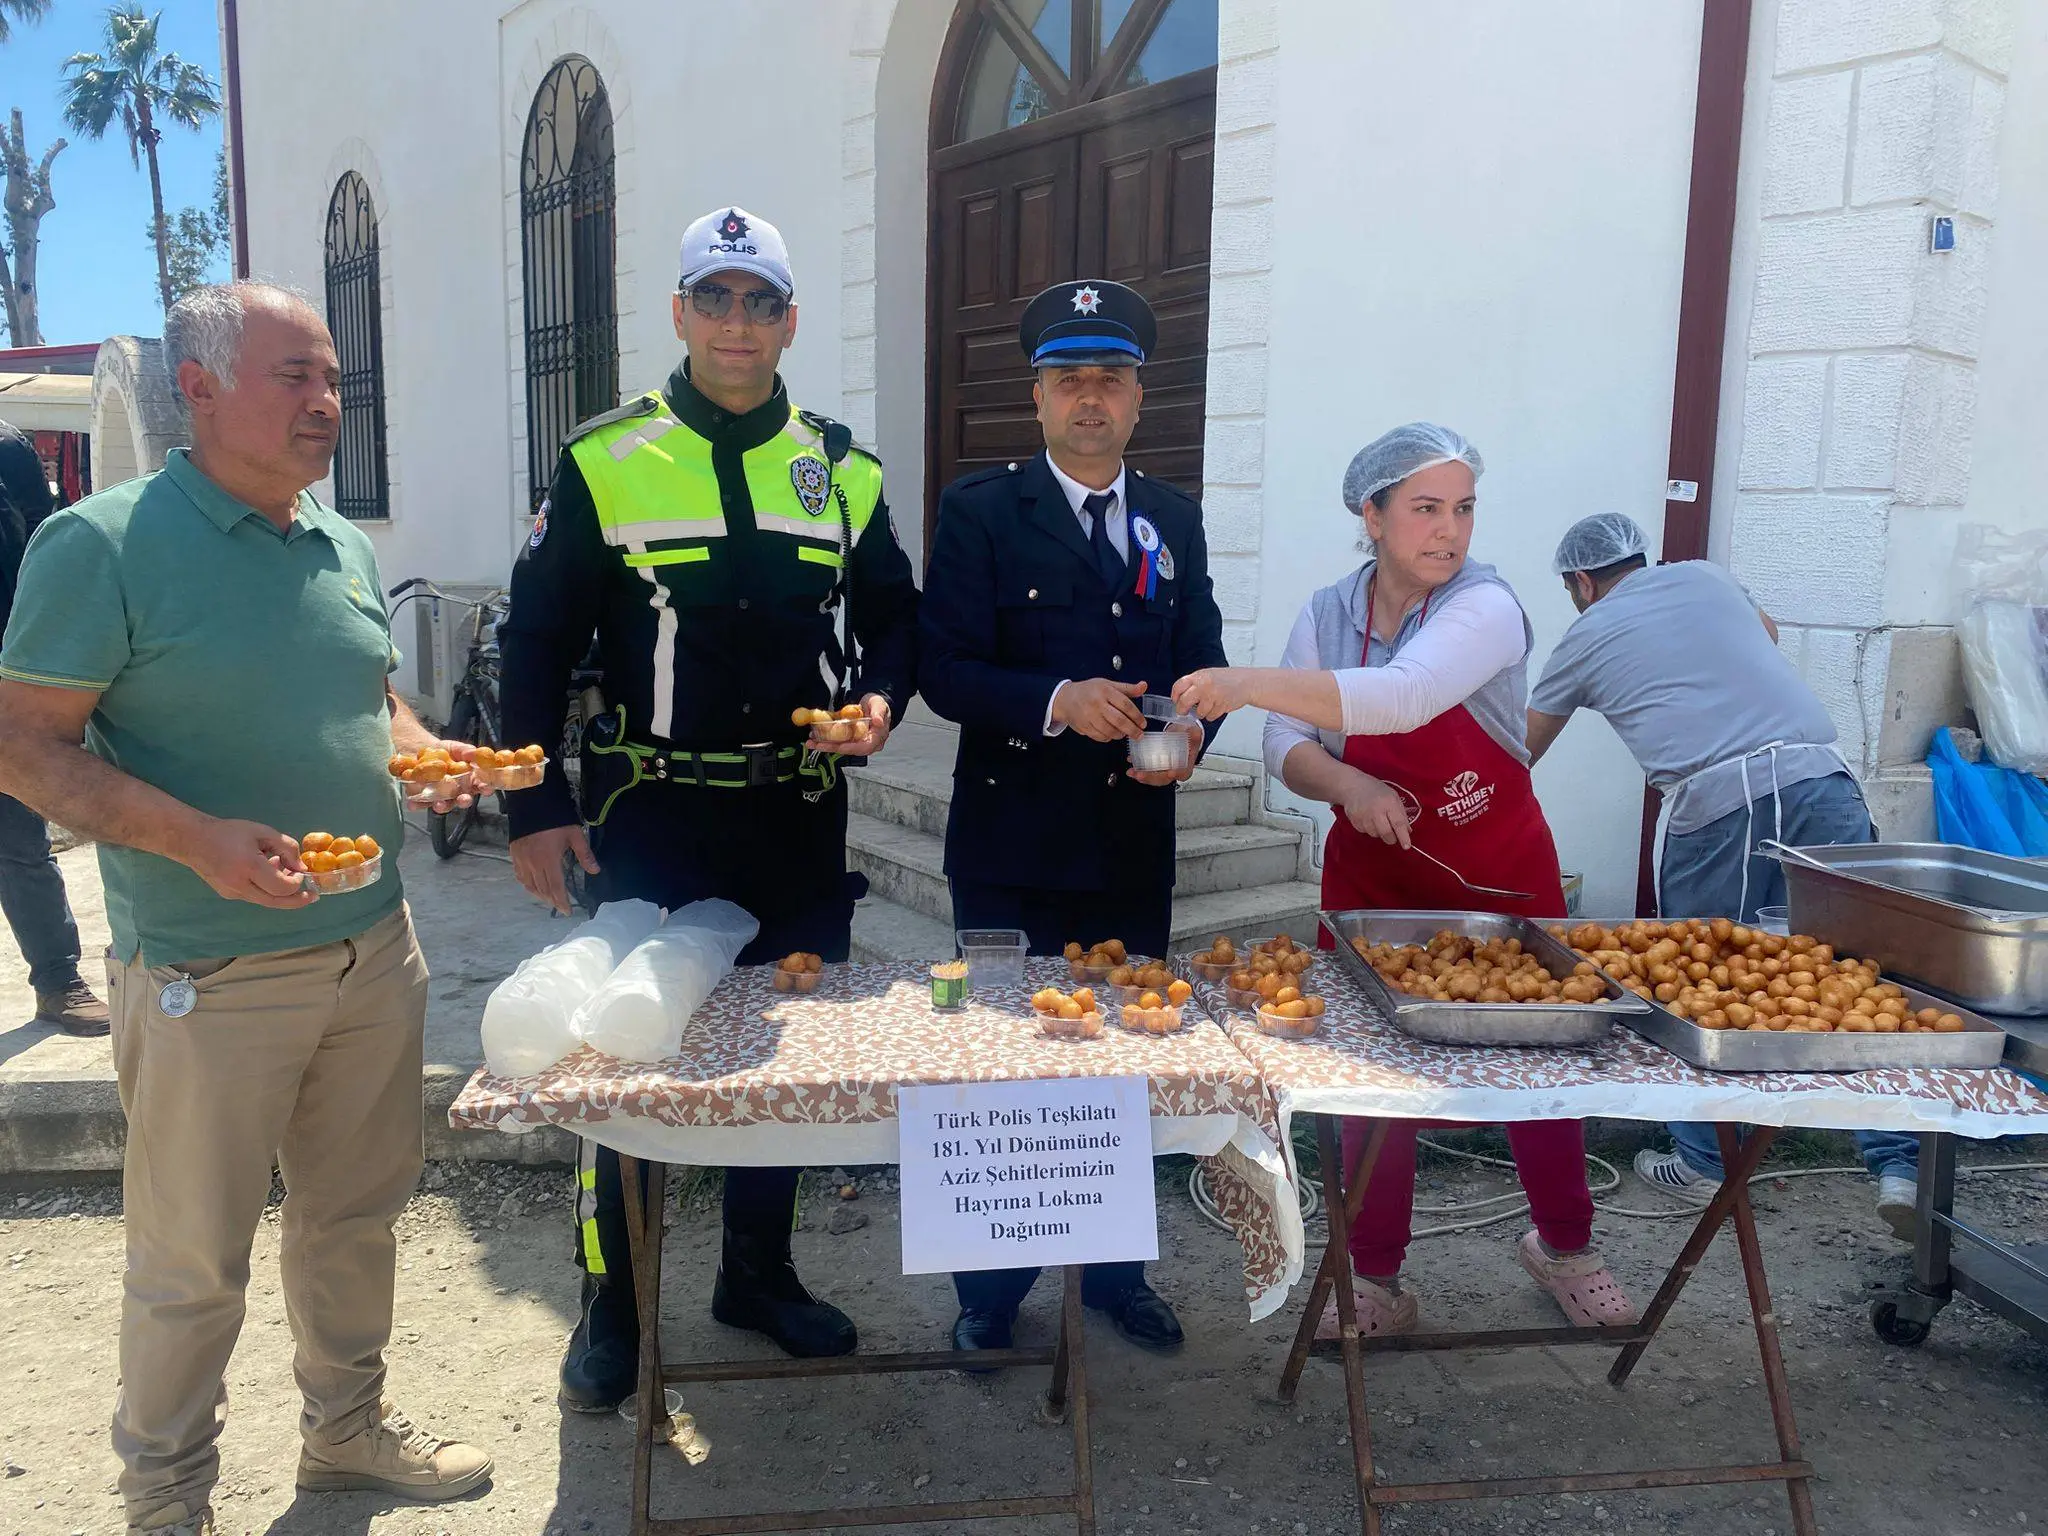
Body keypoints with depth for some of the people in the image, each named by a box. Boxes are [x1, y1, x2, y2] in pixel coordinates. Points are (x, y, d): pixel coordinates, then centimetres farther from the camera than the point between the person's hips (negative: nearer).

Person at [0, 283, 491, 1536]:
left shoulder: (346, 546, 9)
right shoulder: (103, 543, -11)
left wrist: (427, 755, -3)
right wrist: (200, 841, -25)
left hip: (373, 950, 6)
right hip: (212, 978, -6)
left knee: (357, 1213, 19)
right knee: (194, 1258, 9)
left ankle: (349, 1429, 41)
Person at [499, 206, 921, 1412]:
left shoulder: (842, 471, 7)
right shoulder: (605, 461, -1)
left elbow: (896, 618, 14)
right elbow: (538, 640, -1)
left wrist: (880, 700, -7)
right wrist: (536, 807, -5)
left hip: (800, 818, 3)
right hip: (650, 819, -3)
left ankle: (760, 1275, 33)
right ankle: (612, 1305, 23)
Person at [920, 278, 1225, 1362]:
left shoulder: (1174, 520, 11)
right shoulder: (981, 510, -2)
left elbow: (1203, 662, 11)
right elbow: (946, 671, -10)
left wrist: (1189, 731, -11)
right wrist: (1059, 700, -25)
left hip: (1135, 846, 4)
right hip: (1012, 846, -4)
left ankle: (1114, 1272, 34)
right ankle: (991, 1291, 26)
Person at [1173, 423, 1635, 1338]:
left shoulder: (1486, 608, -17)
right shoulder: (1328, 614, -2)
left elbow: (1404, 696, -36)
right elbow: (1288, 748, -4)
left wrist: (1252, 683, -46)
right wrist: (1346, 784, -26)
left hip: (1501, 876, -2)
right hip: (1373, 880, 3)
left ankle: (1563, 1247, 38)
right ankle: (1376, 1282, 24)